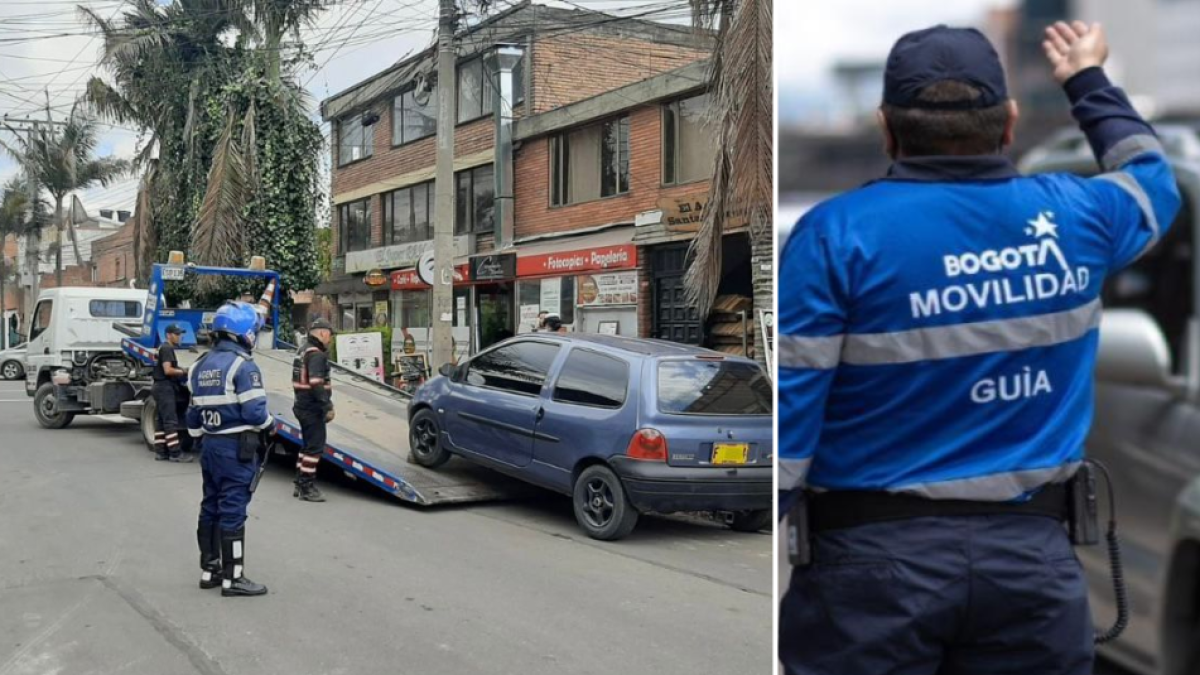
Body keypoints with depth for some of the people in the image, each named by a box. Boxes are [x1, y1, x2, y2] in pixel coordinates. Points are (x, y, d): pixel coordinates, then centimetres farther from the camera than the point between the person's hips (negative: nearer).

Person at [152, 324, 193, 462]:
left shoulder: (167, 348, 19)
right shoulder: (166, 348, -12)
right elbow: (167, 370, -21)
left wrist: (181, 370, 7)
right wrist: (183, 372, -9)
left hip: (162, 387, 11)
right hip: (165, 387, -11)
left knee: (160, 421, 9)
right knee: (170, 421, -11)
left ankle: (160, 452, 11)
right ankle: (175, 453, -13)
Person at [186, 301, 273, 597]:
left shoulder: (201, 366, 11)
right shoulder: (243, 365, -15)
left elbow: (194, 414, 15)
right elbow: (255, 411, -20)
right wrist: (270, 425, -2)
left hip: (210, 446, 8)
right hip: (237, 448, -8)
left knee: (211, 507, 15)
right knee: (233, 512, -4)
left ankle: (209, 569, 25)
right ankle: (232, 578, 2)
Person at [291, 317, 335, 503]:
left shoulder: (304, 350, 15)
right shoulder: (316, 354, -17)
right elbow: (316, 384, -25)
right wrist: (327, 407, -24)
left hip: (303, 405, 10)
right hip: (312, 408, -10)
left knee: (309, 445, 19)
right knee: (315, 447, -5)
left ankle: (300, 485, 25)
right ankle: (307, 488, -2)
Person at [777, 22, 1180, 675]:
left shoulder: (838, 233, -12)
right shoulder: (1074, 217, 1)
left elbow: (784, 412, -14)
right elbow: (1153, 178, 25)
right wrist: (1088, 80, 39)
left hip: (873, 557, -3)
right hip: (1032, 554, 4)